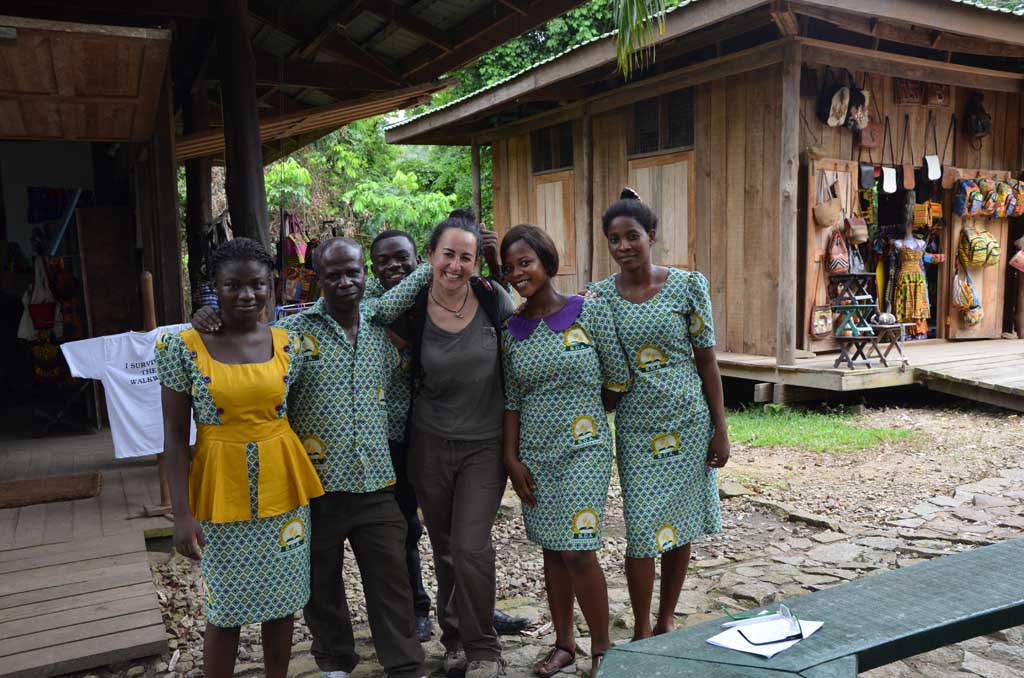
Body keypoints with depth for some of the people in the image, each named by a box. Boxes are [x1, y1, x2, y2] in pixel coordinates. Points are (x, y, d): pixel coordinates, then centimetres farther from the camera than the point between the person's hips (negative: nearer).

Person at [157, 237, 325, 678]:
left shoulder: (288, 343, 0)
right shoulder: (183, 348, -8)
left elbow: (295, 413, 7)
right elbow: (175, 436, -6)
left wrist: (305, 484, 5)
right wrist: (182, 512, -11)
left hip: (282, 488, 2)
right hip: (221, 492, -2)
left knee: (281, 603, 14)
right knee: (225, 611, 10)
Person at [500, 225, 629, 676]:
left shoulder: (589, 312, -7)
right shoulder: (512, 330, 4)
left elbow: (618, 381, -1)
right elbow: (512, 401, 6)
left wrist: (581, 406, 9)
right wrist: (511, 458, 0)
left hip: (582, 447, -4)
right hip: (534, 452, 4)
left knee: (578, 550, -7)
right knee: (551, 549, 12)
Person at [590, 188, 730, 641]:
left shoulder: (688, 285, -4)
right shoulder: (600, 295, -1)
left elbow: (707, 361, -1)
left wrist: (720, 430, -2)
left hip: (688, 423, 0)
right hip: (636, 428, 0)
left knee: (680, 526, 11)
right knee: (643, 530, 0)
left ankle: (667, 620, 30)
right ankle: (642, 631, 20)